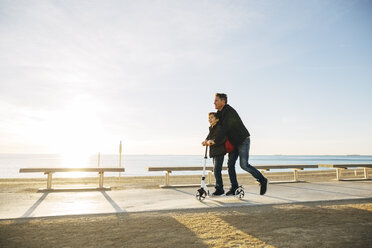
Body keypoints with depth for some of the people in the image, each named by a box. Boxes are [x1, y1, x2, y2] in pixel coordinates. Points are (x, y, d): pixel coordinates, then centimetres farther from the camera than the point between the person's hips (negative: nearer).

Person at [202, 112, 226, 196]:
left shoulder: (219, 127, -11)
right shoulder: (211, 129, 17)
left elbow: (221, 138, -25)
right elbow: (209, 137, 13)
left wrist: (213, 141, -37)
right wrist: (206, 141, -7)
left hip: (219, 152, -9)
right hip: (214, 152, 10)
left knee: (217, 170, -12)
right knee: (217, 171, 13)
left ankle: (219, 189, -3)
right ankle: (220, 189, 23)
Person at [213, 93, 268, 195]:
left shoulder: (230, 112, -22)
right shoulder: (220, 113, 8)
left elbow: (225, 129, -31)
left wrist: (214, 140, -35)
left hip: (243, 140, -9)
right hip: (234, 142, 9)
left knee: (244, 165, -12)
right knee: (230, 164, 2)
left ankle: (262, 180, 6)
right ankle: (234, 188, 9)